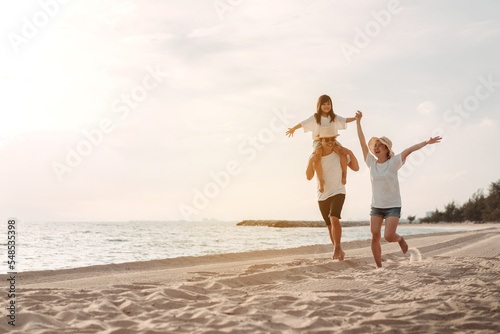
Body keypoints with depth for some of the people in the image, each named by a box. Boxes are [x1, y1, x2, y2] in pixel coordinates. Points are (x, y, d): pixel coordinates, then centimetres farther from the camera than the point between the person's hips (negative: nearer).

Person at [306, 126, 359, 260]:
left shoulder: (340, 154, -8)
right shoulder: (314, 156, -6)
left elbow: (356, 168, -3)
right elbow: (309, 177, -15)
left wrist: (350, 153, -17)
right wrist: (311, 161, -30)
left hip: (338, 192, -2)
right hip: (322, 196, 2)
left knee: (334, 218, -25)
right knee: (330, 226, 10)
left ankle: (337, 249, -17)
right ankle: (339, 251, 25)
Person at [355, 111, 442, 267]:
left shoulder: (393, 162, -6)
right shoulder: (372, 162, 1)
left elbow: (409, 150, -19)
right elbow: (362, 142, -2)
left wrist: (426, 142, -30)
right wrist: (358, 121, -8)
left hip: (393, 206, -3)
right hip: (376, 206, 3)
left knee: (388, 236, -14)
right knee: (375, 237, -5)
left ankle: (400, 239, 21)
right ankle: (379, 267, 7)